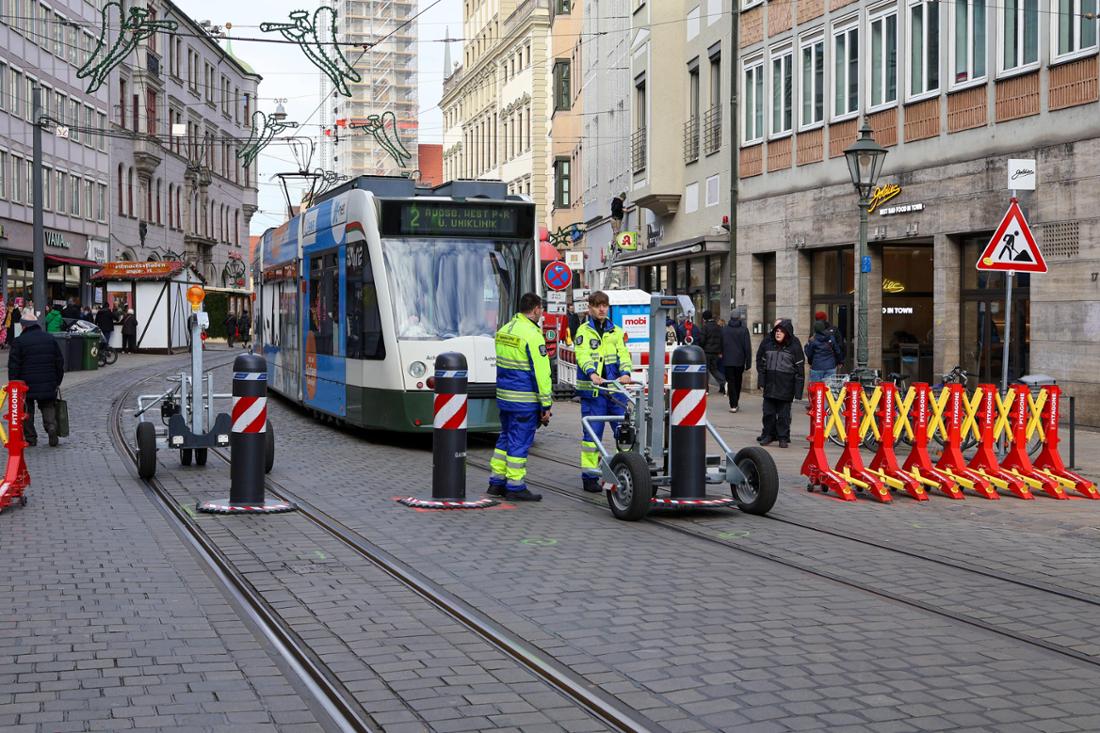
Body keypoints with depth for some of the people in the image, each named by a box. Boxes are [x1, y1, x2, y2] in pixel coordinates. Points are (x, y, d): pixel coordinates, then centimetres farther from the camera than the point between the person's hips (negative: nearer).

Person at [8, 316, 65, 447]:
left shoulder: (19, 341, -7)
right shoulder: (50, 339, 7)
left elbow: (13, 365, -8)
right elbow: (60, 362, 11)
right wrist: (57, 381, 18)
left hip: (27, 383, -3)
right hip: (48, 385, 3)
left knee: (27, 411, 8)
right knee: (48, 407, 12)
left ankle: (30, 438, 8)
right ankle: (52, 426, -13)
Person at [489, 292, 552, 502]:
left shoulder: (504, 330, 11)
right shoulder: (533, 335, -16)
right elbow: (541, 372, -17)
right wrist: (545, 405, -13)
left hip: (503, 396, 8)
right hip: (524, 399, -8)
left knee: (506, 438, 17)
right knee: (520, 442, -1)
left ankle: (496, 483, 21)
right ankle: (515, 487, 4)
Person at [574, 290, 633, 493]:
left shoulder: (616, 332, 14)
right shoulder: (584, 331, 3)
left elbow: (623, 354, 1)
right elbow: (583, 355, -12)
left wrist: (625, 373, -20)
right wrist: (592, 374, -32)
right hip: (592, 390, -3)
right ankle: (589, 477, 6)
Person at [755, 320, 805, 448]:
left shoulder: (794, 346, -4)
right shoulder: (767, 343, 6)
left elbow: (800, 368, -4)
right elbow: (761, 362, 16)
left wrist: (798, 390, -8)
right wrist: (762, 381, 9)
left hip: (785, 386, -3)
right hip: (770, 384, 4)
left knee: (784, 413, 1)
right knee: (768, 412, 7)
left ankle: (783, 437, 11)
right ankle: (768, 435, 19)